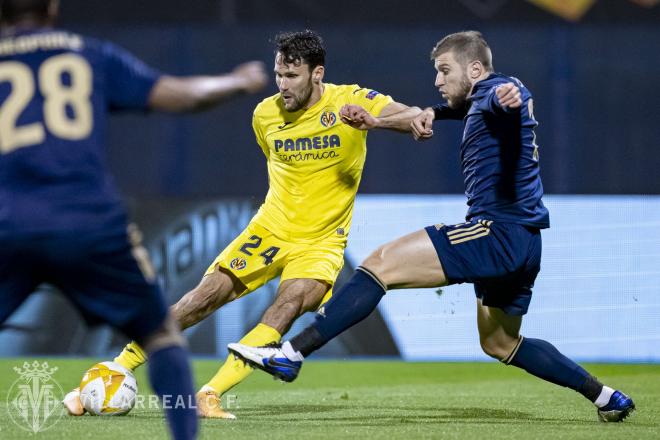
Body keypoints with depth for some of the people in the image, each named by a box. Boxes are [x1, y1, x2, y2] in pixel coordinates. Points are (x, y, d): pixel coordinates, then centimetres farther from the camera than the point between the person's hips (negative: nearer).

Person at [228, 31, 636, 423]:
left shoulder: (496, 89, -9)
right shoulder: (476, 102, 21)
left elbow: (507, 94, -35)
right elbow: (449, 109, 41)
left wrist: (509, 95, -59)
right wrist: (377, 121, 39)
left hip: (497, 231, -11)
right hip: (522, 244, 11)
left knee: (381, 264, -15)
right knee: (500, 343, 25)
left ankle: (291, 354, -22)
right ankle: (607, 396, 27)